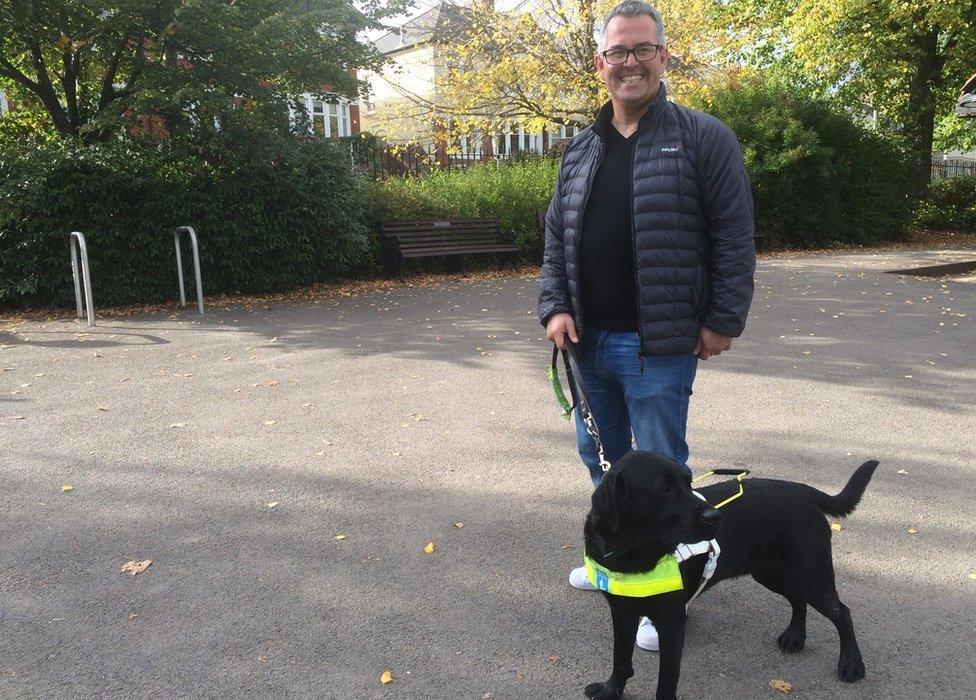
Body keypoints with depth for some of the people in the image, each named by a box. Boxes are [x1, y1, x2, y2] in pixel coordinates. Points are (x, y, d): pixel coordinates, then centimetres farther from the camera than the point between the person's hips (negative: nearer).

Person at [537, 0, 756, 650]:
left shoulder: (702, 137, -5)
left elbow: (735, 237, -7)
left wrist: (723, 320, -11)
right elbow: (557, 236, 13)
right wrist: (556, 306, 1)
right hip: (589, 341, 6)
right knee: (601, 457, 18)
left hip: (659, 345, -6)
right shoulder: (581, 150, 12)